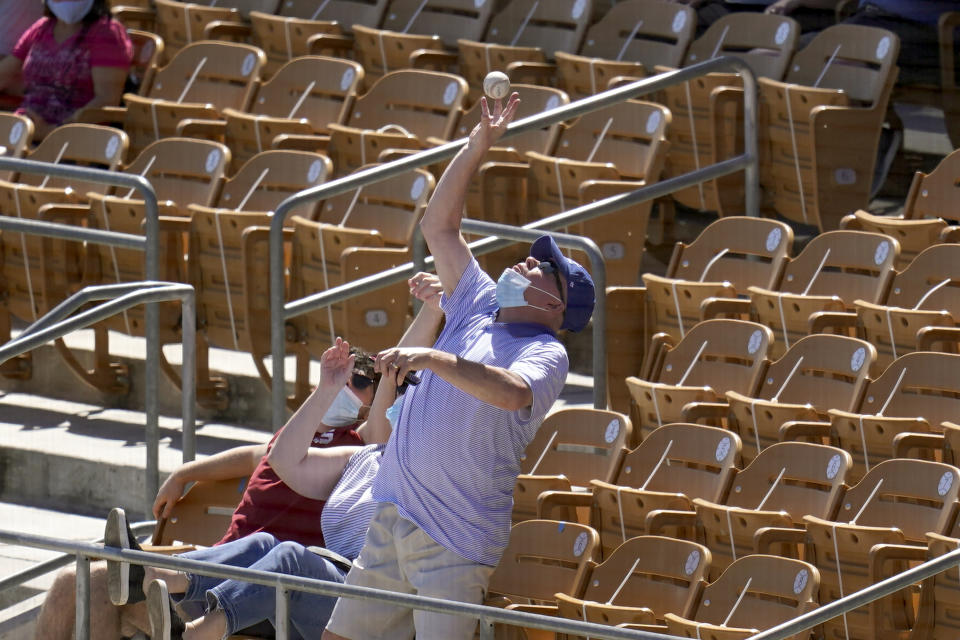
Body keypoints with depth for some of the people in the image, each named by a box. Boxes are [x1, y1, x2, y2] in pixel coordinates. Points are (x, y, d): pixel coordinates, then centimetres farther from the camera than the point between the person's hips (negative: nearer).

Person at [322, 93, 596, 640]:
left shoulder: (545, 353, -8)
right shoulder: (480, 306, 14)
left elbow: (513, 393, -31)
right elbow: (440, 226, 19)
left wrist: (434, 359, -39)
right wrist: (478, 146, 12)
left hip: (456, 541, -8)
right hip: (394, 514, 8)